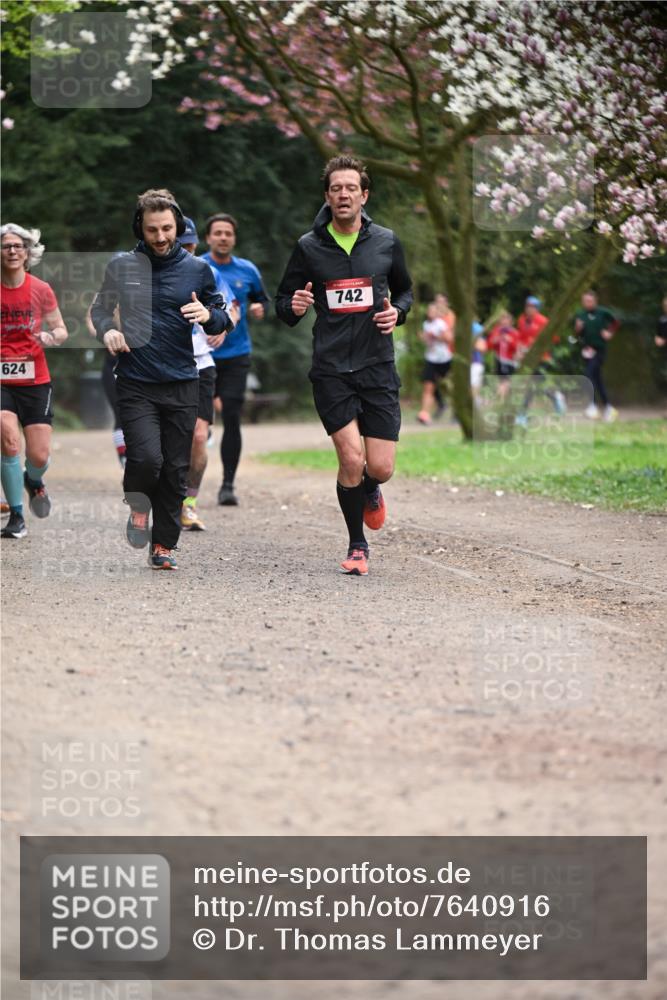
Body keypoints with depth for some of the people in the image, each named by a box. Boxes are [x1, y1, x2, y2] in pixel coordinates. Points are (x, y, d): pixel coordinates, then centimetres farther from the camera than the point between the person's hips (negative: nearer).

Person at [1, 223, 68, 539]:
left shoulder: (41, 290, -1)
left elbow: (61, 330, 7)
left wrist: (52, 336, -15)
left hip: (35, 381, 1)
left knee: (39, 456, 0)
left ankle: (33, 481, 39)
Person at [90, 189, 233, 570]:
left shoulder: (197, 269, 4)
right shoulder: (122, 266, 1)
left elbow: (223, 320, 10)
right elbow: (100, 307, 14)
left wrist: (209, 315, -13)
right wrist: (107, 329, -8)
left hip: (182, 385, 2)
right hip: (136, 384, -2)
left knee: (176, 470, 4)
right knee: (146, 458, -18)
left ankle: (164, 544, 19)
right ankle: (139, 503, 15)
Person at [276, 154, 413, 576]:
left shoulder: (386, 242, 4)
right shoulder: (309, 247, 0)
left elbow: (405, 290, 20)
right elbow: (284, 300, 9)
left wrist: (397, 311, -2)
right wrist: (293, 307, -14)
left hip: (378, 367, 1)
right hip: (331, 370, -1)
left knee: (380, 468, -4)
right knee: (352, 459, -13)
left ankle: (370, 493, 36)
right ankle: (357, 546, 10)